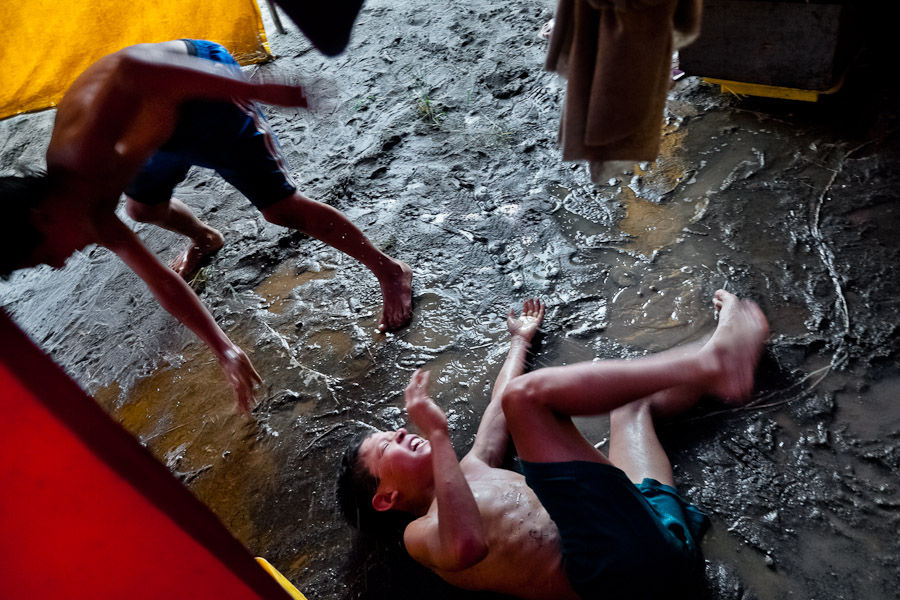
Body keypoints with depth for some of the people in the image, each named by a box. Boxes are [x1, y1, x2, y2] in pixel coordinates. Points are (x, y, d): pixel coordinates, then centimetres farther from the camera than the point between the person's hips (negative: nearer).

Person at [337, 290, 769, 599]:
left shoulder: (468, 474, 26)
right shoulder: (421, 534, 3)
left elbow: (499, 406, 37)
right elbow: (468, 544, -22)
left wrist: (520, 339, 49)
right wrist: (437, 436, -20)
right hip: (619, 565, -9)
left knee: (633, 402, 32)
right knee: (527, 393, -19)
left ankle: (728, 351, 14)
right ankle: (708, 363, -16)